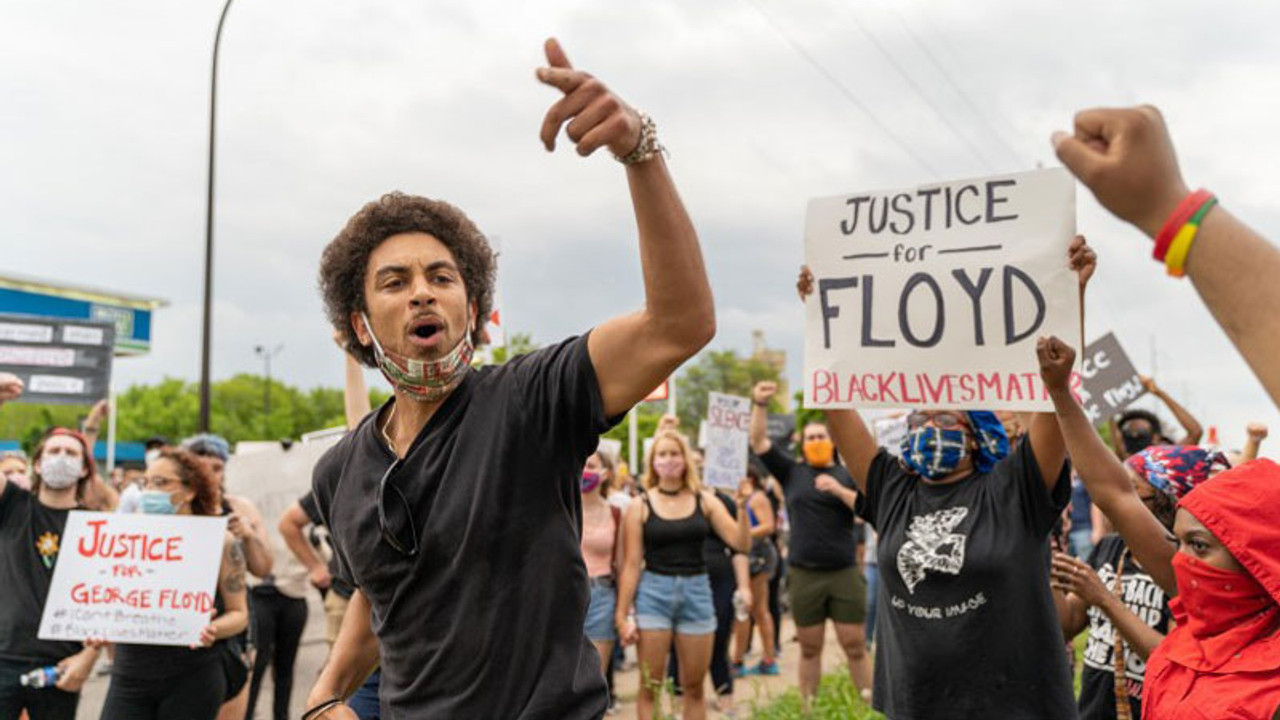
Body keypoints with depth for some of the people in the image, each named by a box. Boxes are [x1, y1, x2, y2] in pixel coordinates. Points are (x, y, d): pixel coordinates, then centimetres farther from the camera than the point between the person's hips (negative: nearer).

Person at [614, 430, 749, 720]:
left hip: (697, 591, 2)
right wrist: (622, 614, -4)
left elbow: (741, 543, -1)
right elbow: (631, 564, -2)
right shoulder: (641, 506, -1)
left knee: (694, 687, 9)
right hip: (653, 591, -2)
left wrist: (741, 507, -15)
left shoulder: (704, 500, 4)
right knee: (650, 686, 2)